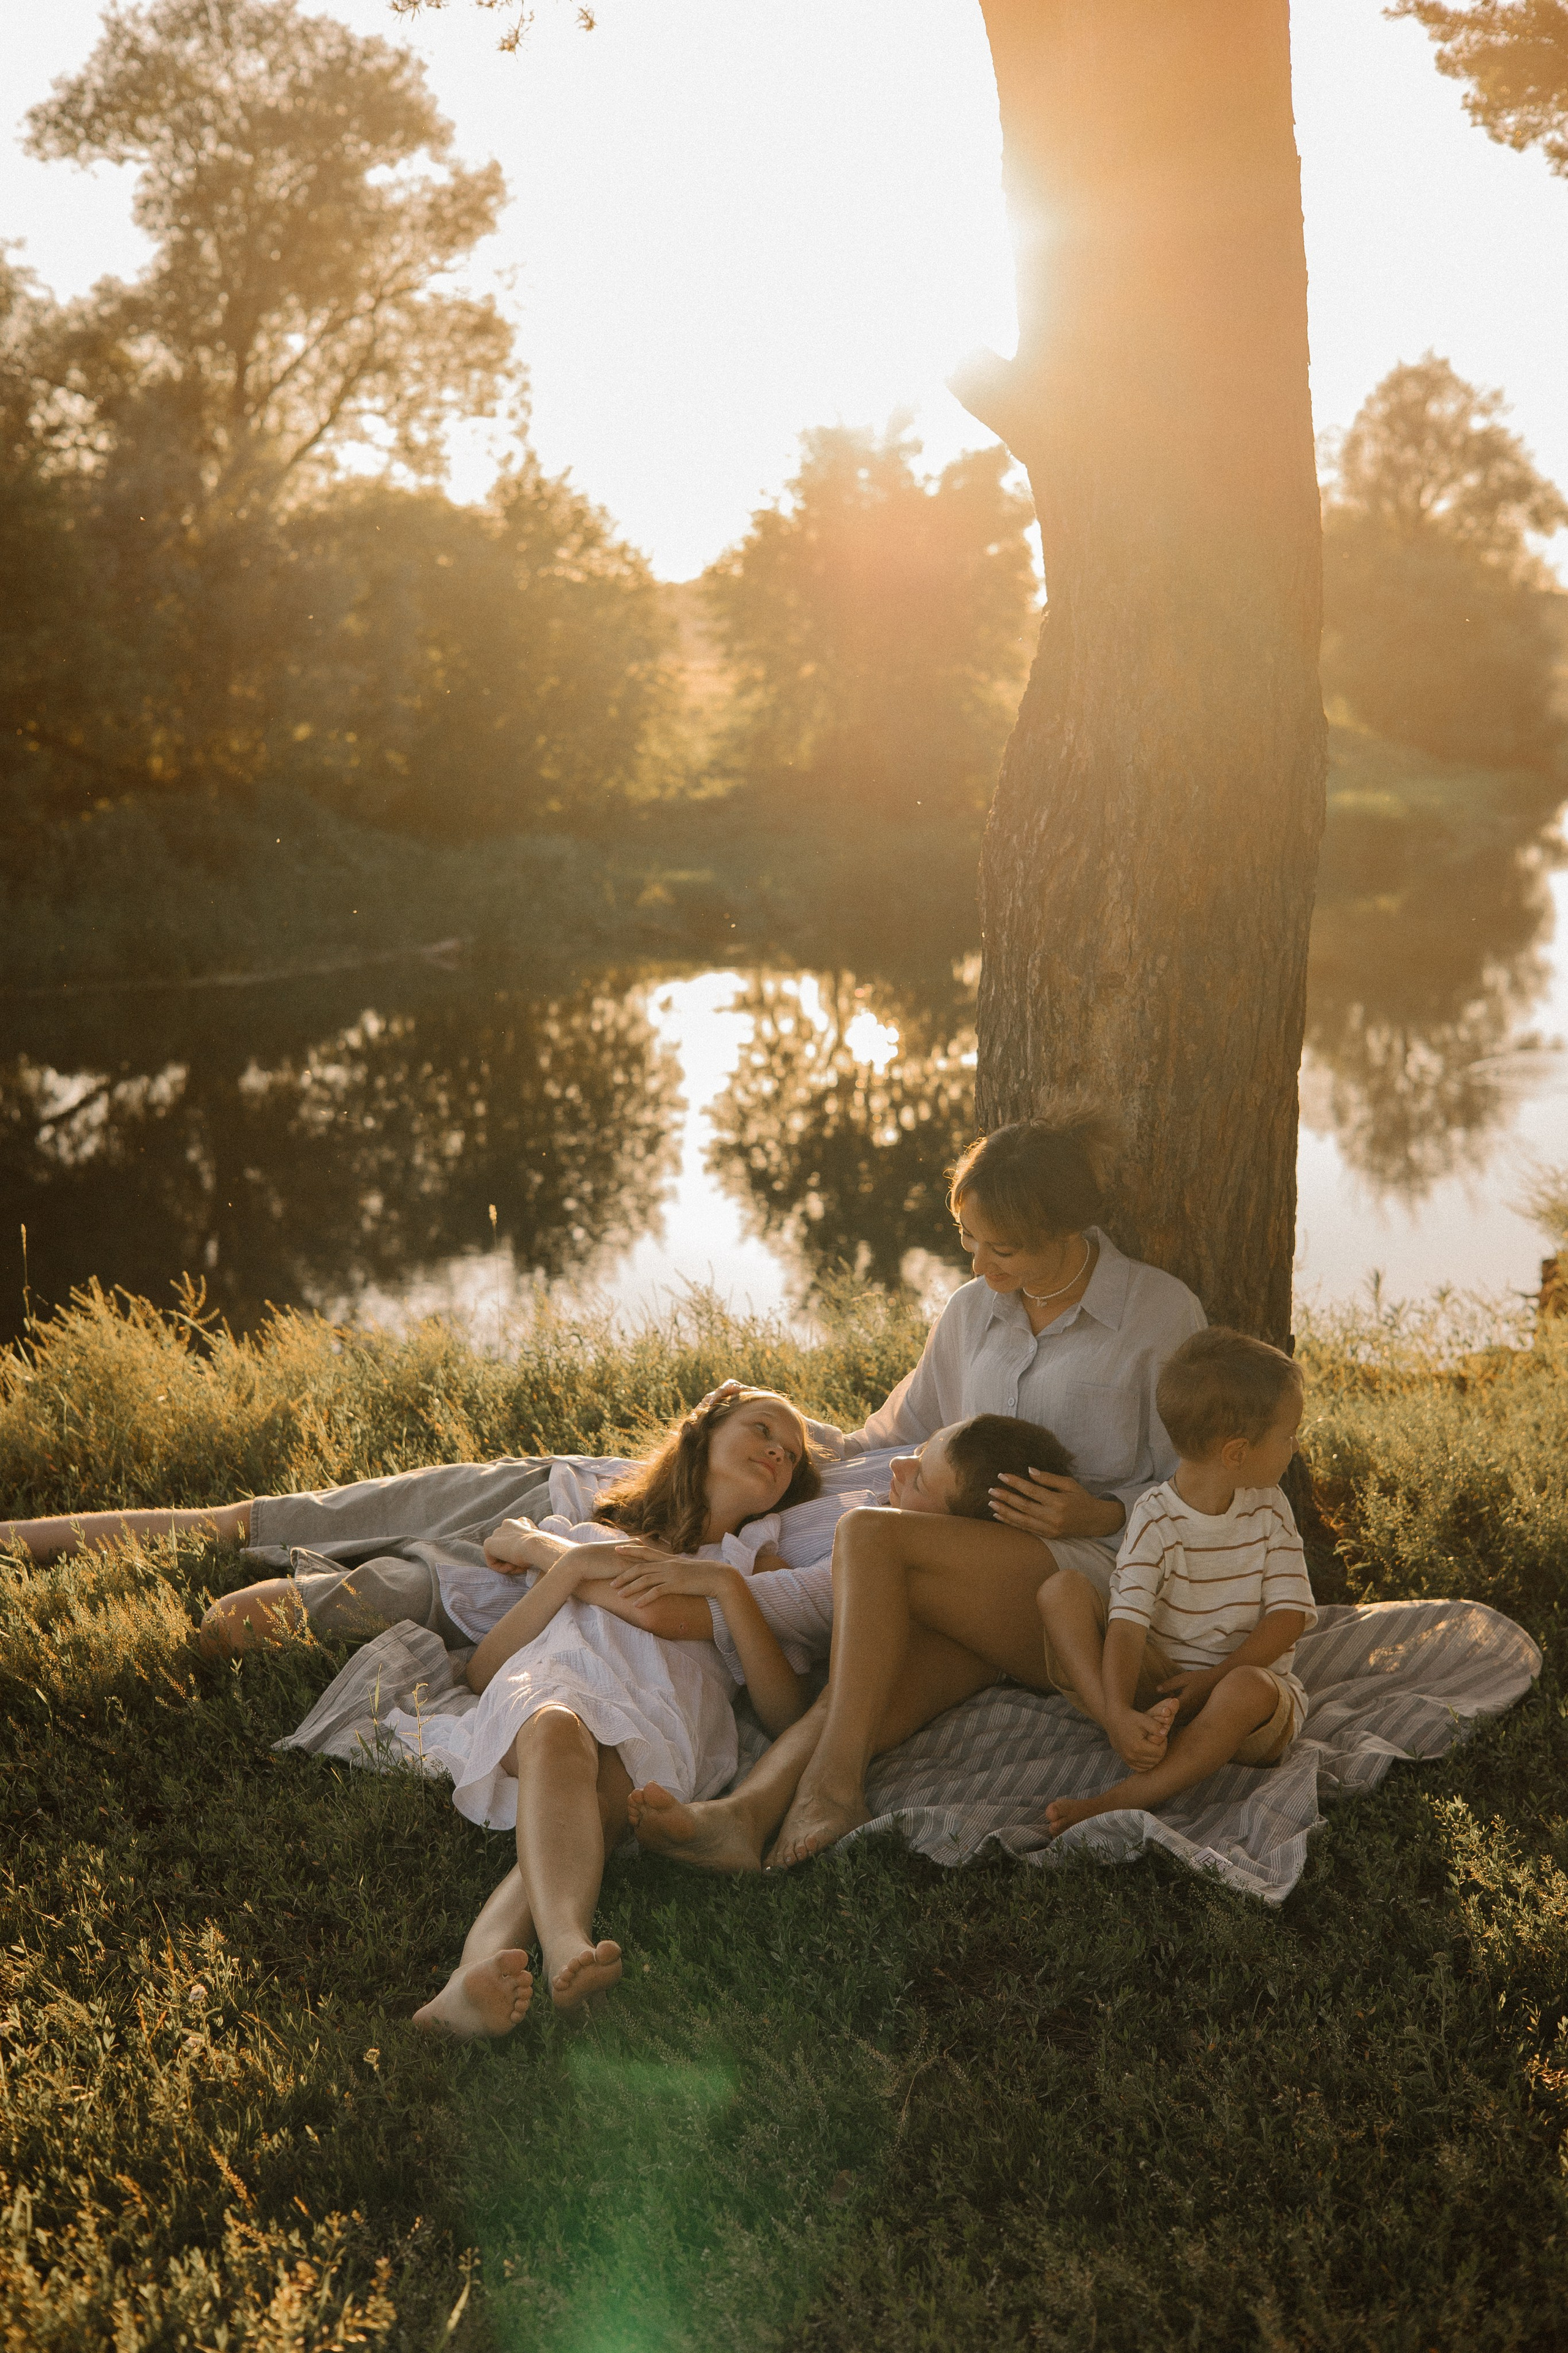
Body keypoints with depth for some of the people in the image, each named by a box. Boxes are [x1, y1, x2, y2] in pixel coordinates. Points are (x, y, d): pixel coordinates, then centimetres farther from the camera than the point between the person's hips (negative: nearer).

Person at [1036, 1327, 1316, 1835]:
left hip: (1247, 1675, 1)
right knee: (1062, 1589, -19)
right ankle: (1126, 1732, -39)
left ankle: (1116, 1802, -39)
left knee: (1248, 1690, -38)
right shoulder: (1156, 1520, -8)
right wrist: (1118, 1713, -37)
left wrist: (1216, 1677, -17)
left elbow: (1289, 1614, -3)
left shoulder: (1269, 1509, 2)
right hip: (1159, 1681, 0)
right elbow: (1127, 1622, -20)